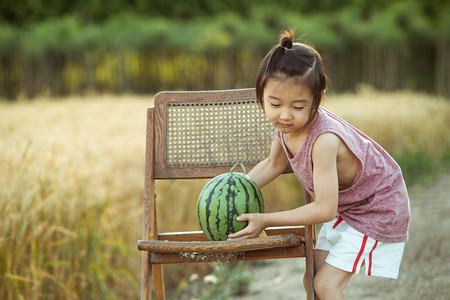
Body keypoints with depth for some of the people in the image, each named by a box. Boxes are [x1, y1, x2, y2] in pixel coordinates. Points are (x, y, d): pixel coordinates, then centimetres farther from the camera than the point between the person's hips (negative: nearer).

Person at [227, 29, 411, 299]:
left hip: (377, 211, -8)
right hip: (344, 206, 8)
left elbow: (324, 209, -34)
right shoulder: (287, 125, -13)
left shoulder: (323, 140, -38)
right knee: (316, 276, 11)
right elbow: (273, 164, 9)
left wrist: (266, 220, -28)